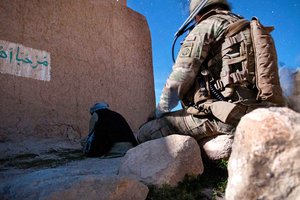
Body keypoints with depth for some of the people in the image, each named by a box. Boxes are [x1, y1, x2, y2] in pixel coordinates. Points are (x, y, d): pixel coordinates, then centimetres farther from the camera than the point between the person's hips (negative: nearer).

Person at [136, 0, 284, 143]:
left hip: (224, 114, -9)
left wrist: (158, 113, 12)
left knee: (145, 133, -8)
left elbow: (178, 80, -4)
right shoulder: (247, 29, 27)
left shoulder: (206, 26, 3)